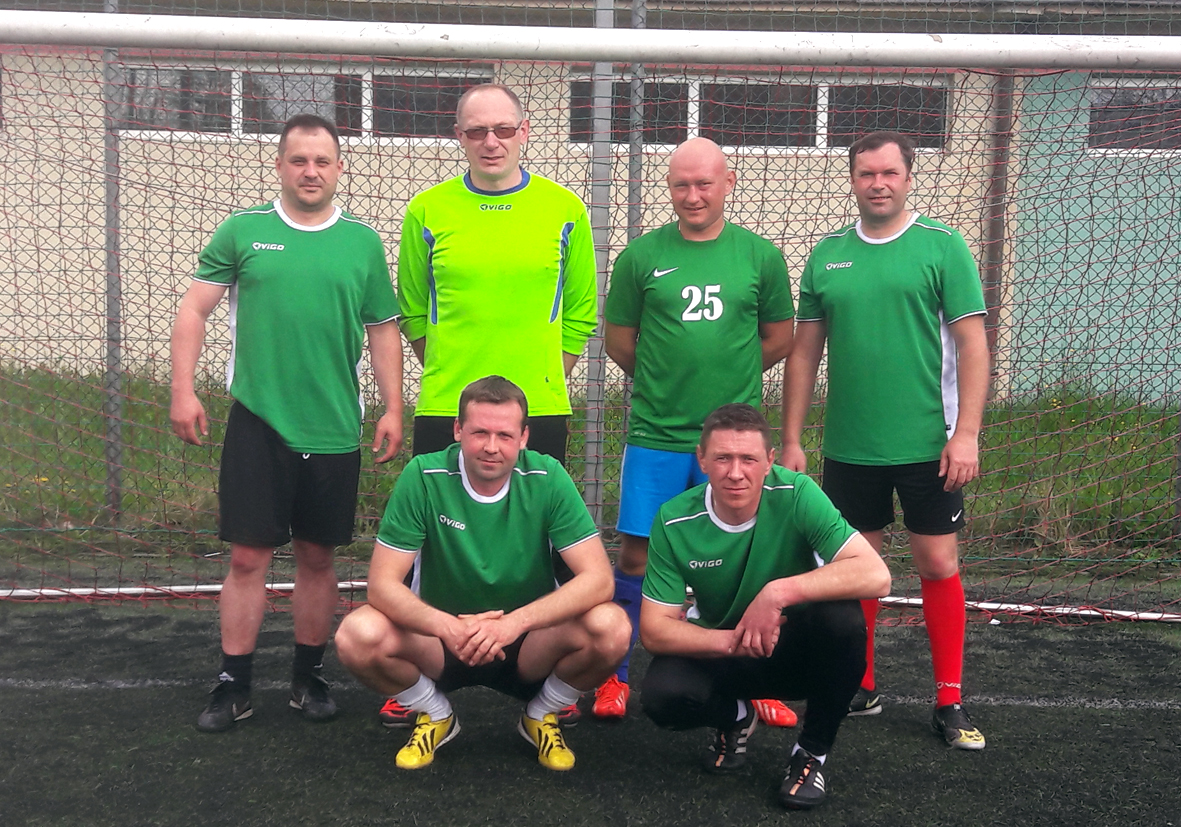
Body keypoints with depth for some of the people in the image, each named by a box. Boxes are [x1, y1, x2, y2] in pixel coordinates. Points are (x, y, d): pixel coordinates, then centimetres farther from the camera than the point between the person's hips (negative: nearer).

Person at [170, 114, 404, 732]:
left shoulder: (363, 241, 6)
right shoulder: (242, 231, 3)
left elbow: (383, 330, 9)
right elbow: (195, 310, 3)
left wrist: (393, 408, 2)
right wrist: (182, 390, -5)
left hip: (334, 428, 1)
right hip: (258, 423, -1)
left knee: (317, 557, 10)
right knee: (248, 555, 2)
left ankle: (309, 678, 24)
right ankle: (233, 686, 14)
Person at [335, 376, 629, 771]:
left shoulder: (547, 478, -14)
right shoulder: (424, 476, -15)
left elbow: (598, 578, -20)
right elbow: (383, 584, -16)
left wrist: (515, 621, -34)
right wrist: (448, 626, -36)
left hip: (528, 644, 0)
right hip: (440, 646, 0)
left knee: (611, 627, -28)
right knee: (358, 636, -29)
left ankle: (541, 715, 5)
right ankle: (435, 715, 5)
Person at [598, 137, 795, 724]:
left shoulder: (760, 256, 4)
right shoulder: (640, 256, 2)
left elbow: (778, 341, 12)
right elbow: (618, 341, 9)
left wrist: (727, 380, 9)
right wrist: (665, 380, 10)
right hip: (655, 433, 0)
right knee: (636, 554, 3)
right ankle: (614, 678, 19)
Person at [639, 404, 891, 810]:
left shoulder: (795, 495, -22)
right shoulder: (675, 521, -17)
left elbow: (876, 575, -31)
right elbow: (654, 630, -16)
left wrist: (780, 591, -40)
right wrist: (732, 641, -32)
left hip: (794, 649, -1)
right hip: (718, 652, 1)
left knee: (841, 617, -33)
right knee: (661, 695, -29)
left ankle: (812, 750, -6)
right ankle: (734, 717, 10)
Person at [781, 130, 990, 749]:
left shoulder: (943, 246, -3)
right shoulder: (826, 253, 6)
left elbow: (972, 344, -6)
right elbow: (804, 352, 9)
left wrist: (966, 432, -13)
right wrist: (791, 440, 6)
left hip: (926, 444, -3)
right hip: (847, 445, 3)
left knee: (938, 563, 2)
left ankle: (949, 701, 14)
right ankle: (862, 686, 26)